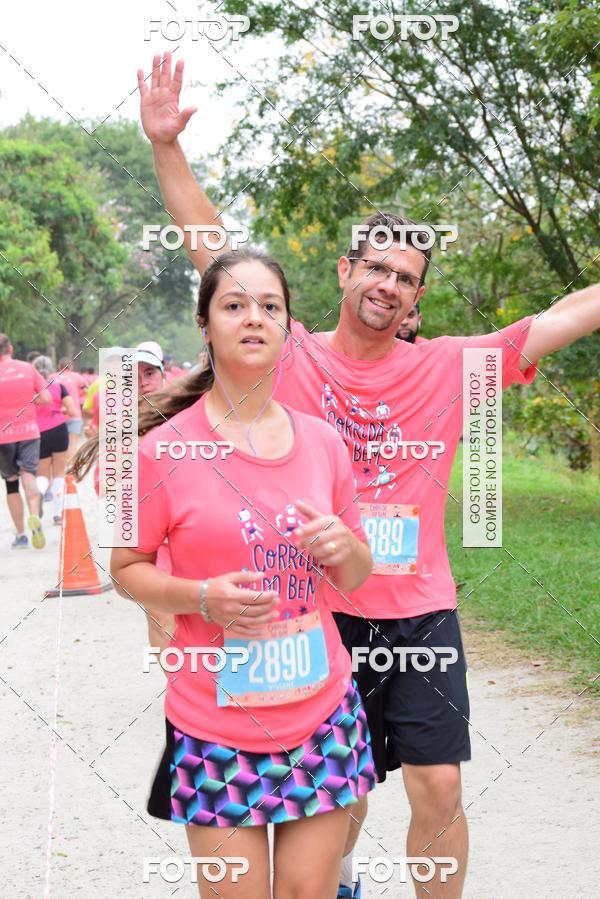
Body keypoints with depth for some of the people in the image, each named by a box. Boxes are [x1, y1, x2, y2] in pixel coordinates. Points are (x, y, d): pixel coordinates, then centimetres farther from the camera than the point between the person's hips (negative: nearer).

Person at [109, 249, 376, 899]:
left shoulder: (322, 441, 4)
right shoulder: (167, 447, -8)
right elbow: (127, 570, 0)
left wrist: (344, 546, -9)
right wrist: (203, 597, -19)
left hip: (322, 713, 3)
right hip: (215, 723, -3)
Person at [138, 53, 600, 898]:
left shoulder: (449, 367, -2)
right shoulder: (294, 357, -2)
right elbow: (213, 252, -4)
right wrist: (167, 148, -10)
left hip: (420, 614, 0)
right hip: (318, 612, 0)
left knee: (439, 788, -1)